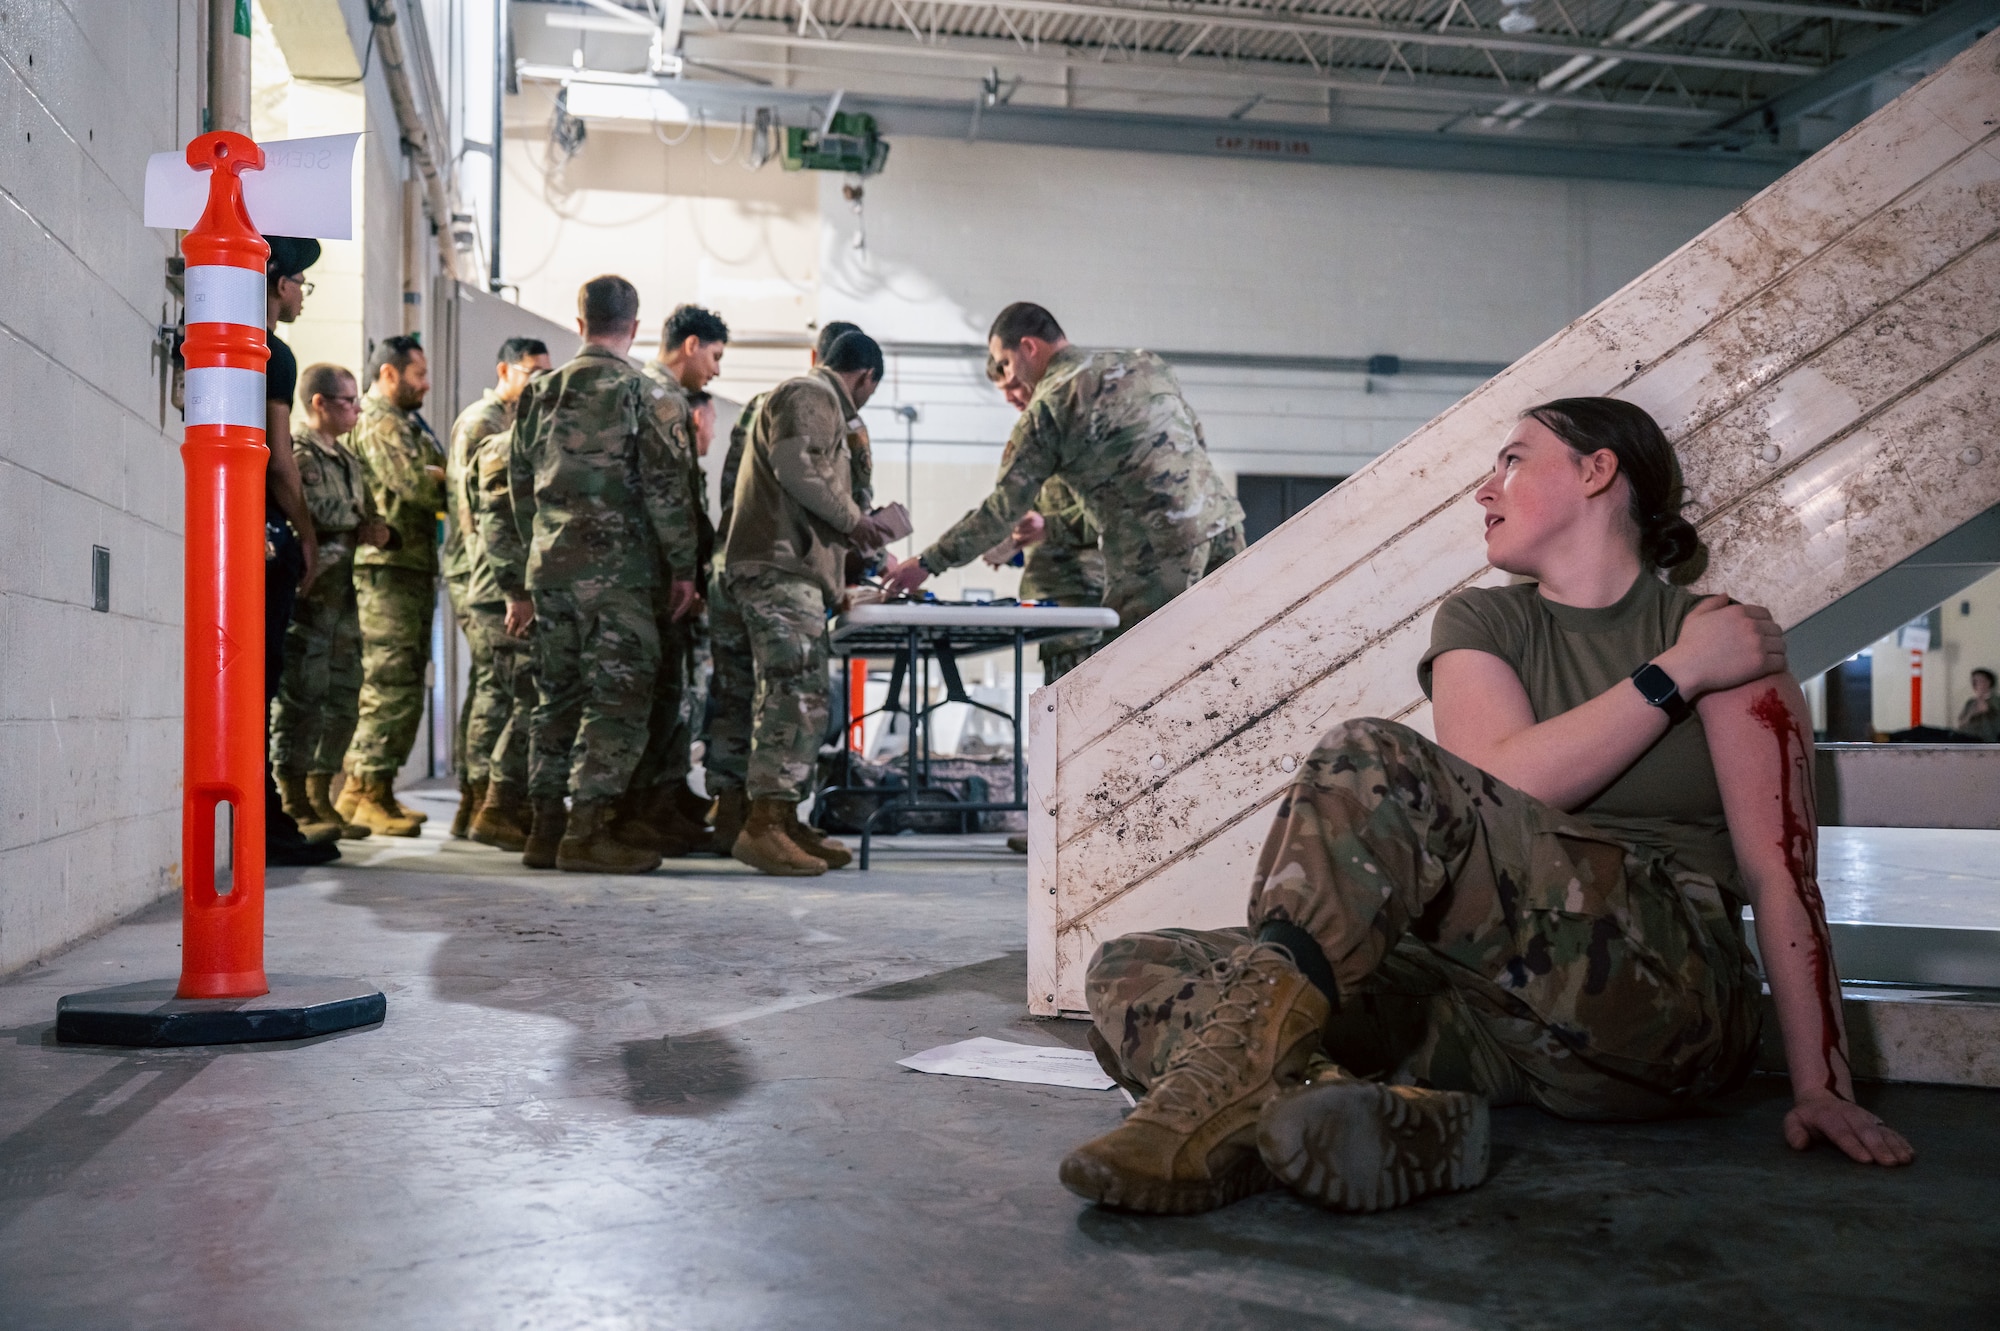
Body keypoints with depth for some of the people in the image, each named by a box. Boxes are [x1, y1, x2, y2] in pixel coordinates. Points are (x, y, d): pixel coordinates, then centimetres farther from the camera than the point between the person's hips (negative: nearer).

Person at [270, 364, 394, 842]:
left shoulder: (347, 459, 21)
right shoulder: (296, 453, -9)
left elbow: (367, 519, 24)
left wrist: (379, 531, 3)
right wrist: (356, 532, -10)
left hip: (340, 597, 9)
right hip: (305, 595, -9)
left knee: (343, 700, 11)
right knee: (301, 699, -5)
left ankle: (320, 799, 20)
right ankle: (295, 805, 1)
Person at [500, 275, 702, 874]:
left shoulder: (539, 392, 14)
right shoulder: (635, 389, -4)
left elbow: (520, 486, 18)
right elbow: (664, 483, -9)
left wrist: (518, 578, 24)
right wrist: (683, 567, -3)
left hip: (548, 565, 6)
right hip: (615, 566, -6)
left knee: (557, 695, 12)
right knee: (619, 695, -4)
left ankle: (546, 828, 15)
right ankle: (588, 830, -8)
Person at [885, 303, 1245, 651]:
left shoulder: (1047, 407, -3)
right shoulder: (1146, 364, 15)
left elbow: (1005, 506, -3)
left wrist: (929, 563, 6)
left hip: (1157, 557, -7)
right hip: (1223, 532, 7)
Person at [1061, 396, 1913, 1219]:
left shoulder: (1723, 635, 8)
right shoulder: (1479, 621, 18)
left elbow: (1779, 871, -1)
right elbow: (1505, 783, -1)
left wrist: (1821, 1088, -9)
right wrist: (1674, 676, -3)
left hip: (1667, 997, -4)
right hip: (1495, 1018, 5)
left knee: (1369, 764, -26)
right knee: (1130, 972, -14)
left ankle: (1235, 1078, -37)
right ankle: (1404, 1121, -38)